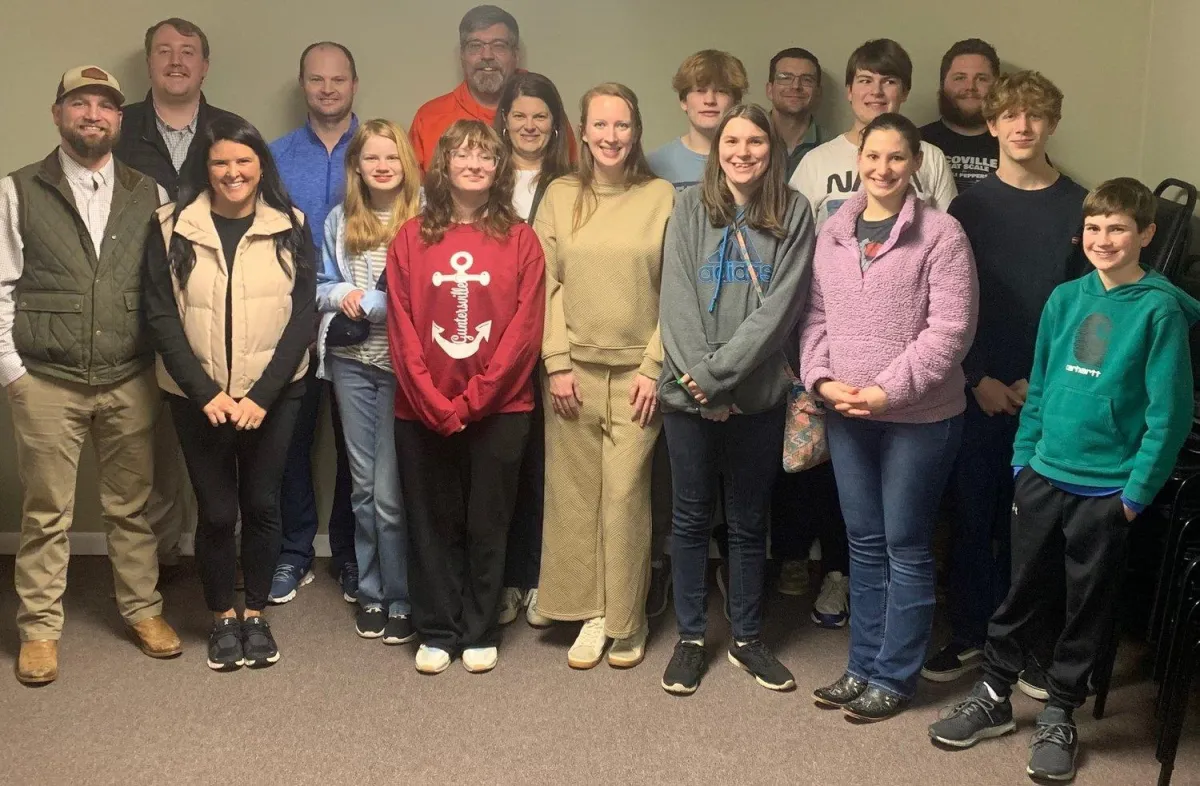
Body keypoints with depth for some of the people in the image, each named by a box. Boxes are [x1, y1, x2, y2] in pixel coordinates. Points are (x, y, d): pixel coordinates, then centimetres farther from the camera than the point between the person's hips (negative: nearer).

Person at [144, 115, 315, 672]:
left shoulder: (291, 227, -1)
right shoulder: (172, 228, -2)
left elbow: (302, 316, -4)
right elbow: (160, 316, -4)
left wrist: (261, 395, -13)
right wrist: (206, 393, -13)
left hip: (273, 395, 1)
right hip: (198, 397, 0)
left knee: (261, 504, 8)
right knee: (216, 511, 5)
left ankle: (256, 614, 27)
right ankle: (222, 618, 27)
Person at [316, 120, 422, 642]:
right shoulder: (339, 220, 10)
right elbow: (321, 286, 14)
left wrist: (369, 302, -10)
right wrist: (342, 295, -6)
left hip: (402, 362, -4)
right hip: (351, 362, 4)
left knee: (390, 491, -3)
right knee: (363, 484, 11)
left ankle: (400, 599, 13)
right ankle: (369, 592, 24)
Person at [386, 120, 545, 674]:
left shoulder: (519, 239, 1)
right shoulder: (412, 237, 3)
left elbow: (525, 329, -5)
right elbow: (402, 328, -2)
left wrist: (472, 399, -11)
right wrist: (436, 403, -11)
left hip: (498, 410, -1)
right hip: (423, 412, 1)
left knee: (488, 526, 8)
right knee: (432, 525, 9)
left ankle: (480, 634, 22)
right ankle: (436, 633, 23)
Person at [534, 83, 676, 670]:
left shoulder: (661, 197, 1)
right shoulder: (560, 197, 6)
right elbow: (547, 286, 3)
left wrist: (654, 367, -5)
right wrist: (557, 363, -3)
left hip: (635, 371, -2)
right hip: (573, 369, 2)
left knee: (625, 495, -2)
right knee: (575, 494, 4)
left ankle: (626, 621, 12)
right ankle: (590, 614, 16)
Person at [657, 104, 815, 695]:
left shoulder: (792, 213, 0)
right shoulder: (690, 208, 2)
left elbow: (780, 306, -8)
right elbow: (676, 298, -5)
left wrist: (718, 371, -14)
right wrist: (698, 378, -14)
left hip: (758, 395, 0)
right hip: (689, 392, 0)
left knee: (749, 521, 12)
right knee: (692, 518, 10)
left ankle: (747, 638, 27)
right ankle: (690, 638, 24)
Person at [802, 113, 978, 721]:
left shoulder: (940, 234, -9)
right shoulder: (833, 232, 7)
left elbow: (950, 330, -14)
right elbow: (816, 315, 9)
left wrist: (889, 391, -18)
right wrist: (822, 378, -7)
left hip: (919, 416, -5)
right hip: (846, 413, 5)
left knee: (905, 545, 5)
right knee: (863, 541, 14)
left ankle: (893, 677, 17)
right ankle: (862, 666, 26)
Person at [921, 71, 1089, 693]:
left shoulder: (1080, 208, 3)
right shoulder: (969, 206, 4)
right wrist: (979, 379, -7)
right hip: (979, 389, 1)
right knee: (972, 515, 6)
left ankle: (1035, 647, 19)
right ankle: (969, 636, 21)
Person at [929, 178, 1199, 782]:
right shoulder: (1065, 299, 4)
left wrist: (1137, 490, -11)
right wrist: (1023, 456, 7)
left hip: (1105, 490, -4)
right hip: (1043, 477, 4)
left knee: (1085, 609, 11)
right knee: (1022, 594, 15)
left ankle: (1059, 718, 27)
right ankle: (994, 698, 30)